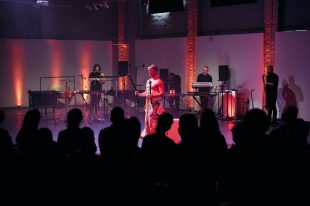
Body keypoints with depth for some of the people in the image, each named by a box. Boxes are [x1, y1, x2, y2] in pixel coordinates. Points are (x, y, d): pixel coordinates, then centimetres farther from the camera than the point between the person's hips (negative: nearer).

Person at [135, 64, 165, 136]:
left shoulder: (159, 81, -6)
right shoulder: (148, 81, 18)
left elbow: (162, 93, -14)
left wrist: (152, 96, -25)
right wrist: (139, 94, 6)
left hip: (156, 103, -8)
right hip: (149, 103, 8)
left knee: (154, 119, -12)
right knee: (148, 119, 7)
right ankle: (148, 135, 12)